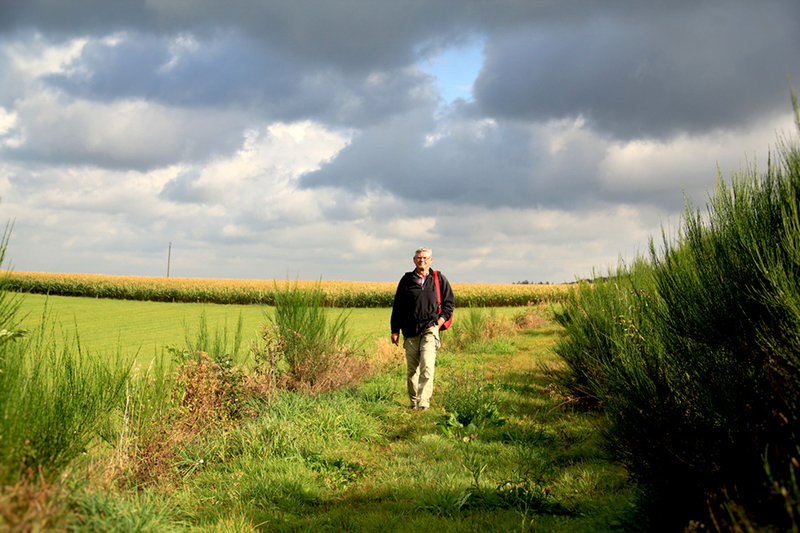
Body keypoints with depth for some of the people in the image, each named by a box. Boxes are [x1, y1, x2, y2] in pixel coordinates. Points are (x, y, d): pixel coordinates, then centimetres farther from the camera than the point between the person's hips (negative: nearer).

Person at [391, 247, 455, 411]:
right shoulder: (406, 280, 9)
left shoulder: (439, 279, 9)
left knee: (427, 366, -16)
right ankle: (413, 402, 19)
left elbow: (449, 303, 14)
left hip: (430, 329, -2)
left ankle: (424, 401, -16)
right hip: (410, 331, 2)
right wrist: (395, 330, 8)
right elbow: (397, 306, 12)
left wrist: (441, 320, -2)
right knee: (411, 369, 5)